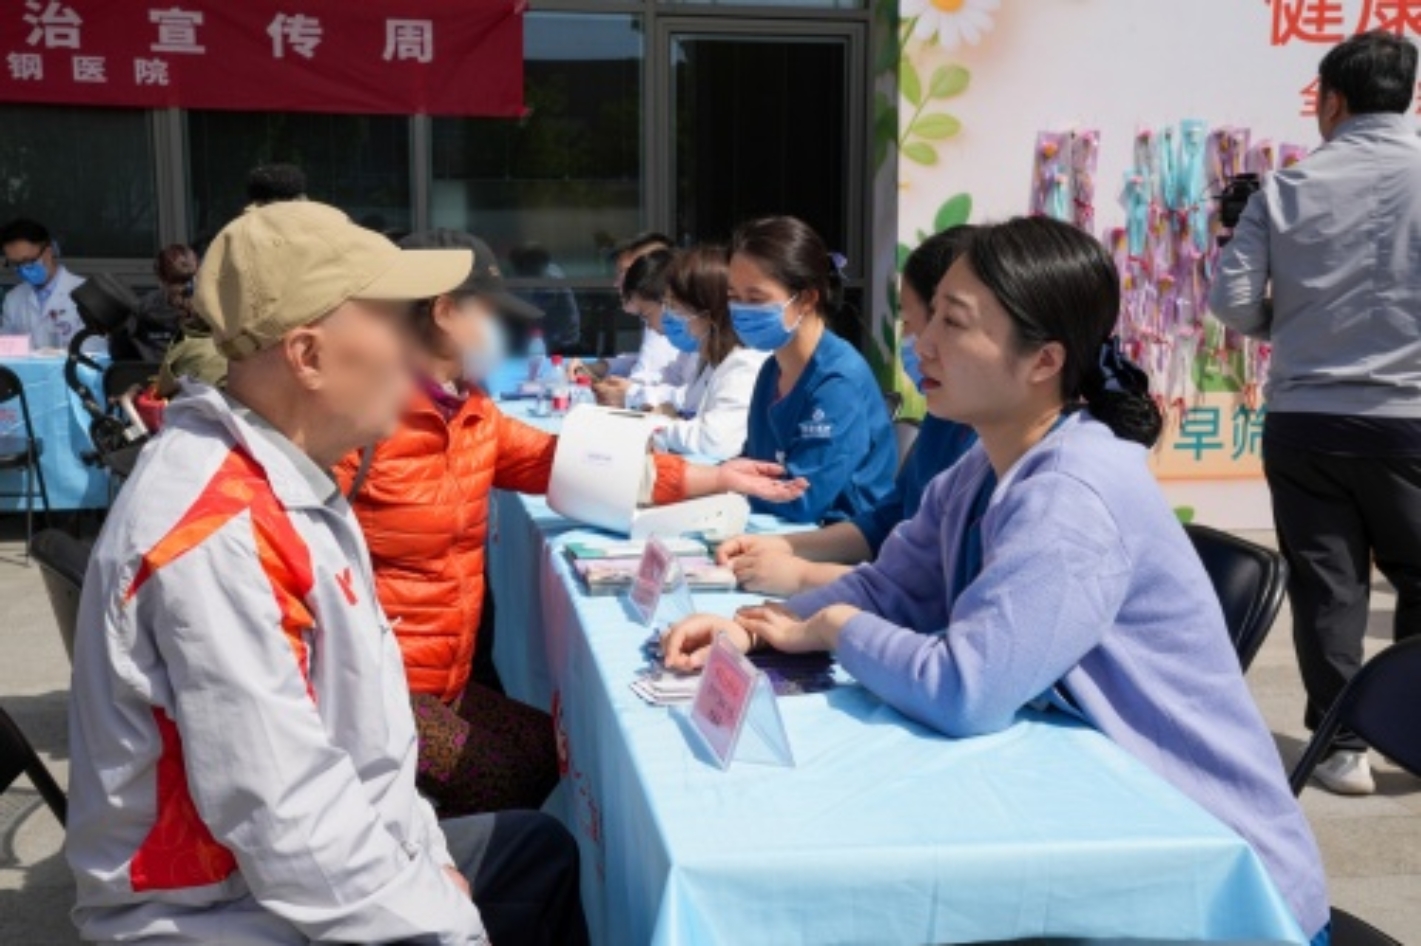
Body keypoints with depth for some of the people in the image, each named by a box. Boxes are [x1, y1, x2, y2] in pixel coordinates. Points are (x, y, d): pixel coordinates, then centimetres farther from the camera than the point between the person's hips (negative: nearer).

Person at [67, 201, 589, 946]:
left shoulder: (286, 477, 2)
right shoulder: (216, 536, -27)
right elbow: (288, 826, -28)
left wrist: (424, 850, 3)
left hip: (330, 853, 9)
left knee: (542, 850, 21)